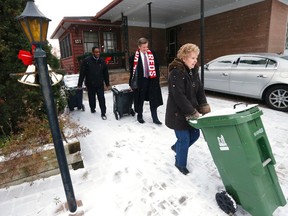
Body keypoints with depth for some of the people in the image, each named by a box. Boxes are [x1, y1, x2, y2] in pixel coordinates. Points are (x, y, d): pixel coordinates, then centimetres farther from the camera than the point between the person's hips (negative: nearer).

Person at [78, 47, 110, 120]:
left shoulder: (102, 61, 1)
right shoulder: (86, 61, -9)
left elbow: (106, 73, 7)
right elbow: (82, 73, -8)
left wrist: (107, 83, 8)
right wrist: (79, 84, -7)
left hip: (100, 84, 1)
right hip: (90, 84, -1)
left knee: (102, 99, -1)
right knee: (91, 98, 15)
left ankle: (103, 113, 6)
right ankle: (92, 109, 38)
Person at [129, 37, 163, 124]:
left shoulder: (152, 54, 6)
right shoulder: (134, 56, -8)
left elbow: (156, 66, 12)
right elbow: (132, 69, -6)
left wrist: (157, 77, 6)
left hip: (151, 80, 4)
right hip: (141, 81, -3)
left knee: (153, 99, 6)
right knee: (140, 99, 9)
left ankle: (155, 118, 17)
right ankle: (139, 116, 28)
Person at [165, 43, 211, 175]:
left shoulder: (193, 71, 5)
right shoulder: (176, 73, -21)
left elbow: (200, 91, 5)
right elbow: (179, 97, -26)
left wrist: (205, 109, -5)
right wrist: (193, 113, -22)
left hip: (190, 112, 8)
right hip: (178, 113, -8)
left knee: (195, 134, 16)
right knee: (184, 138, 3)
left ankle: (177, 147, 45)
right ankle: (180, 163, 30)